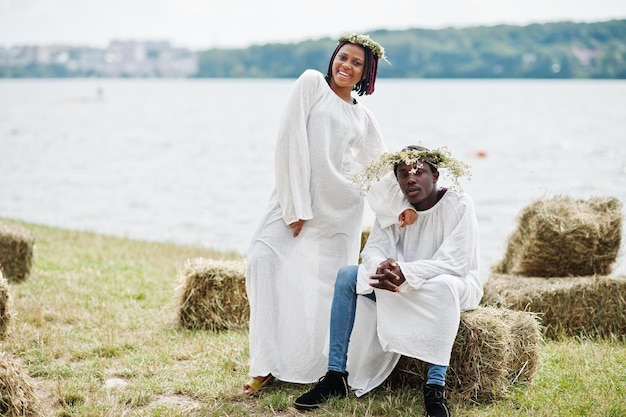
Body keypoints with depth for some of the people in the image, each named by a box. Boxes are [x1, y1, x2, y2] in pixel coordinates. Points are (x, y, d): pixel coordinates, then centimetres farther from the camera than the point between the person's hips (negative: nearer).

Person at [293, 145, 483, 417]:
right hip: (403, 291, 5)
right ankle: (336, 376, -16)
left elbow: (455, 262, -26)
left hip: (456, 287, -5)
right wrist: (382, 269, -37)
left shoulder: (458, 205, -17)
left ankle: (436, 387, -42)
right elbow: (374, 248, -11)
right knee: (346, 276, -12)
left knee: (443, 284, -40)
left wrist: (405, 273, -40)